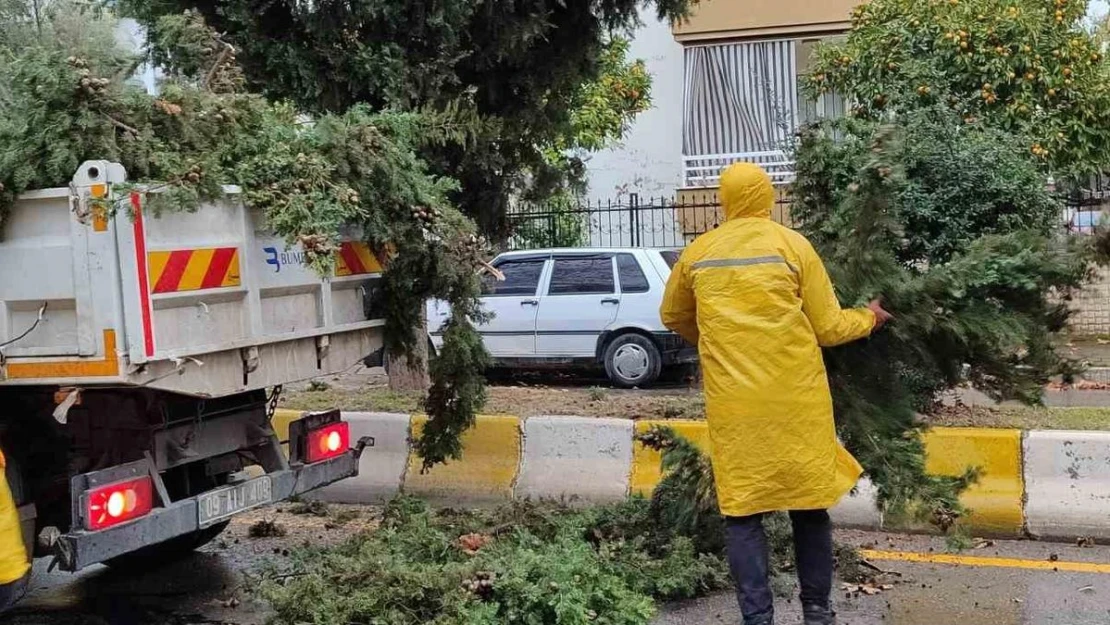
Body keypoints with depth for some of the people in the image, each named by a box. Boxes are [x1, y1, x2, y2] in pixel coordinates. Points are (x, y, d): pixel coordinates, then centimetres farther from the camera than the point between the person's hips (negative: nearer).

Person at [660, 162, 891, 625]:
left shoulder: (697, 253, 6)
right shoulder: (793, 245, -2)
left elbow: (672, 317, 21)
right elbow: (827, 328, 2)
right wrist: (869, 319, 21)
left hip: (732, 402, 1)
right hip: (795, 397, -1)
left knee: (742, 510, 6)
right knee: (809, 503, 13)